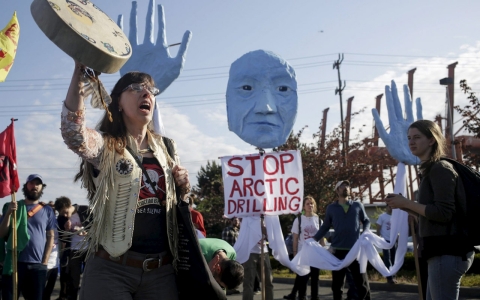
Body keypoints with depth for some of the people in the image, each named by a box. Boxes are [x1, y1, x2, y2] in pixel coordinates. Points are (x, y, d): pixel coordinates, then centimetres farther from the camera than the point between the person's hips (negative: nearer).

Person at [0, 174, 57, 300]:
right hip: (14, 263, 0)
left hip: (37, 265, 1)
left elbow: (51, 237, 8)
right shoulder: (12, 207, 10)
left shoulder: (47, 210, 10)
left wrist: (45, 262, -1)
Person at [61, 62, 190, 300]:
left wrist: (183, 188, -2)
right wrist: (79, 72, -31)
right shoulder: (105, 146, -2)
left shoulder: (167, 148, 11)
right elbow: (72, 133, -24)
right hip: (111, 268, -4)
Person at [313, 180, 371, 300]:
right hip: (338, 250, 1)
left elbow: (366, 221, 15)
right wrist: (314, 239, -1)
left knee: (362, 282, 4)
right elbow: (325, 227, 10)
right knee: (337, 284, 10)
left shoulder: (358, 205, 7)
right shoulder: (331, 208, 7)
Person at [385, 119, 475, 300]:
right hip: (443, 251, 11)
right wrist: (404, 206, 8)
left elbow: (444, 213, -21)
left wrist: (406, 203, -14)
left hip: (447, 252, -11)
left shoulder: (440, 168, -12)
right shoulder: (431, 170, 19)